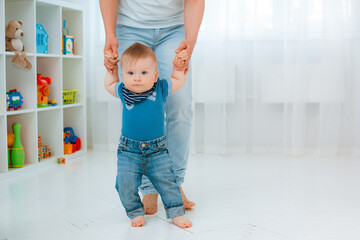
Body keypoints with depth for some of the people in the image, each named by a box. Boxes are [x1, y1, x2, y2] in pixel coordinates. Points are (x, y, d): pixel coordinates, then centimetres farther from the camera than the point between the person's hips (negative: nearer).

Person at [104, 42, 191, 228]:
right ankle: (135, 212, 16)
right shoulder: (123, 91, -2)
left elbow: (179, 81, 14)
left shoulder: (161, 89, -5)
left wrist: (178, 66, 3)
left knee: (167, 181, 2)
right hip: (129, 150, 1)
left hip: (157, 150, 0)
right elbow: (109, 84, 21)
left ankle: (176, 212, 16)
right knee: (126, 183, -5)